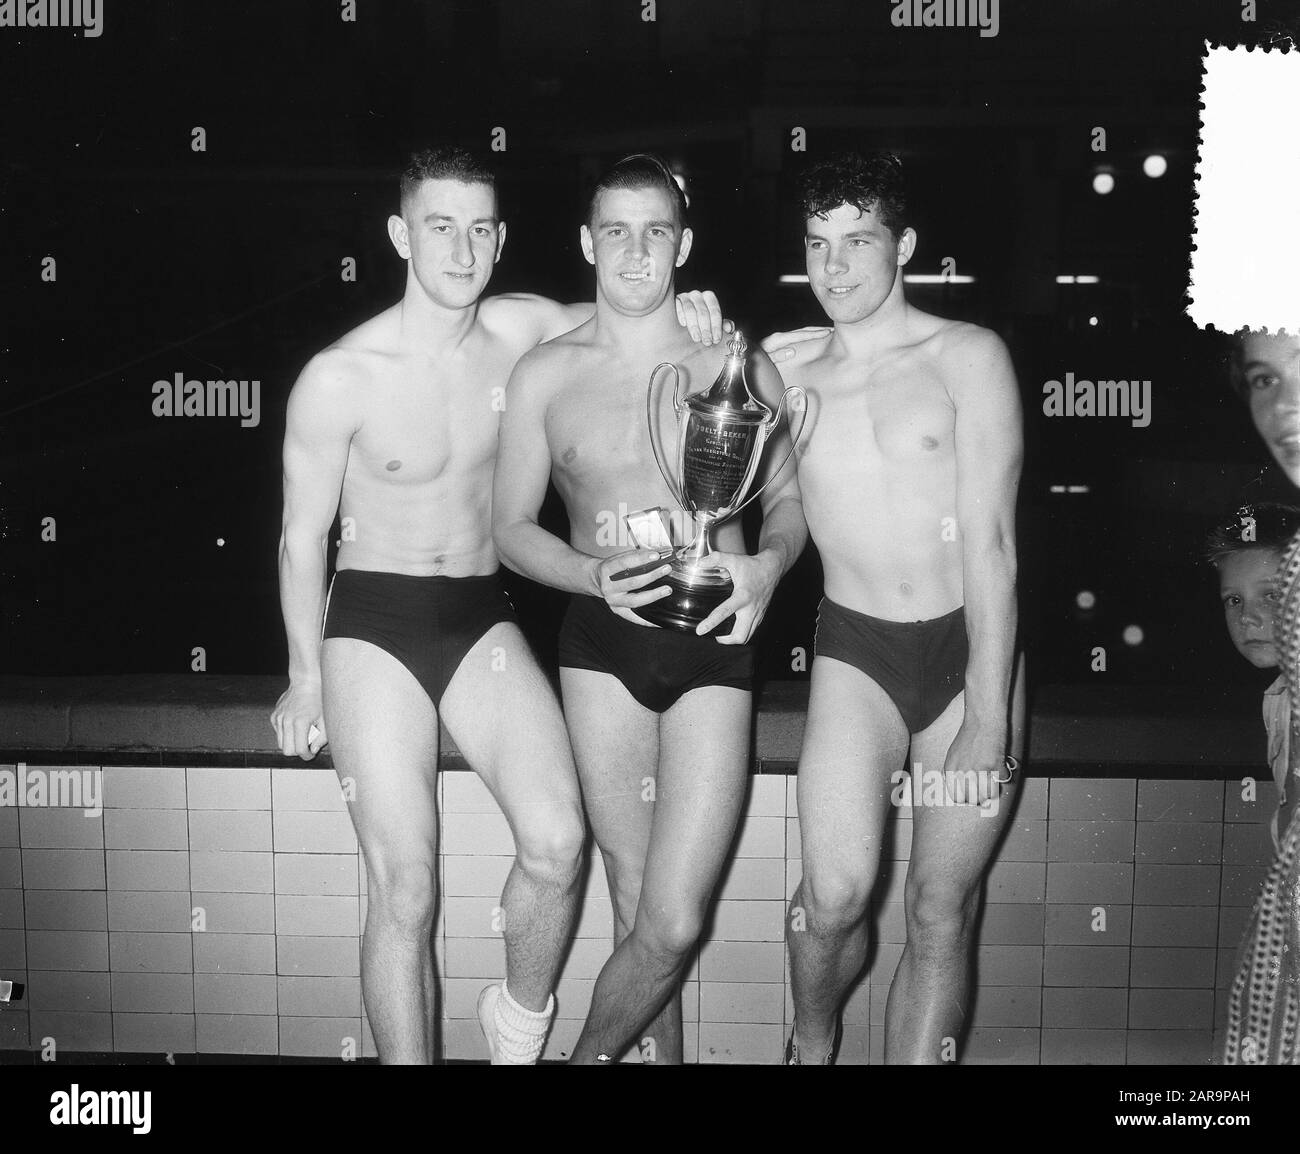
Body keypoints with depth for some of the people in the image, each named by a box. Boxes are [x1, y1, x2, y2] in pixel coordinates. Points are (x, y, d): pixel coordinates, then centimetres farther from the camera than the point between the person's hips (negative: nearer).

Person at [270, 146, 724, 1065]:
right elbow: (303, 537, 0)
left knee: (559, 842, -13)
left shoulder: (520, 329, -1)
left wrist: (684, 312, -4)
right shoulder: (339, 377, -10)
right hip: (372, 622, -2)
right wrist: (306, 677, 6)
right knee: (405, 888, -5)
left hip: (483, 619, 3)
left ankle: (523, 1013, 17)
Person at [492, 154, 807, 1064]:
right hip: (603, 644, 1)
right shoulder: (544, 375, 4)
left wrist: (769, 564, -10)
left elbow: (788, 497, 13)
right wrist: (595, 574, -13)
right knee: (641, 911, 8)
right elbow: (513, 528, 7)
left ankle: (588, 1054, 19)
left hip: (713, 646, -1)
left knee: (674, 921, -7)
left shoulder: (740, 367, 2)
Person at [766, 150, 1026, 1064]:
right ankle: (812, 1042, 17)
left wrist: (988, 716, -14)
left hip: (971, 646, -1)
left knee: (943, 914, 2)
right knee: (835, 895, -13)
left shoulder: (968, 357, -2)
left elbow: (992, 548, -8)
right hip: (856, 652, 1)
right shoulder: (784, 364, 7)